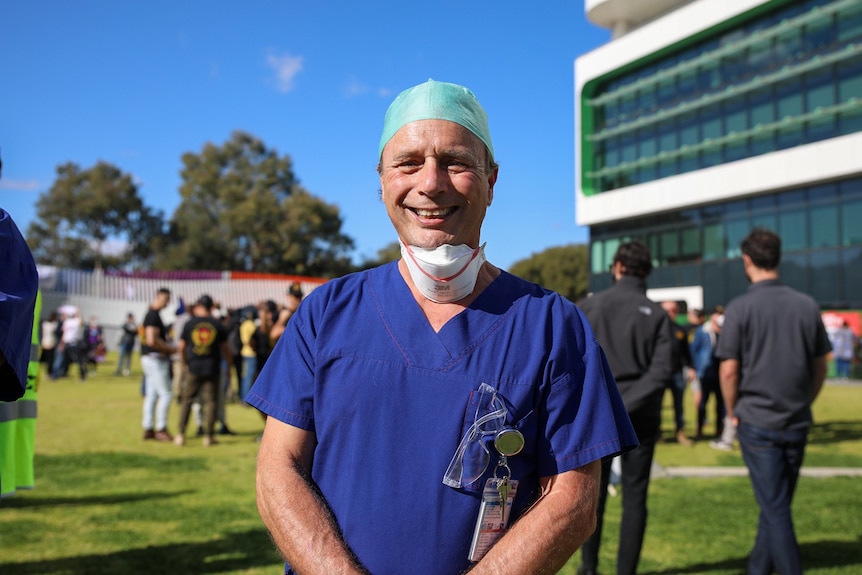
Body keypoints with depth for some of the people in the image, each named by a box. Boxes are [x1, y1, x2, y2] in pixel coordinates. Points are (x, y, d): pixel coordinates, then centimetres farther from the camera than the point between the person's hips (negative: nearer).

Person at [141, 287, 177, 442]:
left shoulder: (153, 314, 16)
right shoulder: (154, 315, -15)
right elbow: (151, 340, -23)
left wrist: (168, 348, 13)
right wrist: (171, 349, -14)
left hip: (153, 359, 10)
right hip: (155, 359, -10)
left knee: (151, 395, 11)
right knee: (165, 394, -7)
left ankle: (148, 429, 16)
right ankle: (161, 429, -4)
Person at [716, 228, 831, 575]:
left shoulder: (740, 308, -11)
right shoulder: (807, 306, 1)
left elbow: (729, 370, -12)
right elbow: (821, 366, 7)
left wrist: (733, 412, 2)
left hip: (757, 421, -4)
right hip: (797, 423, 5)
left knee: (775, 508, 2)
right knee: (776, 504, 17)